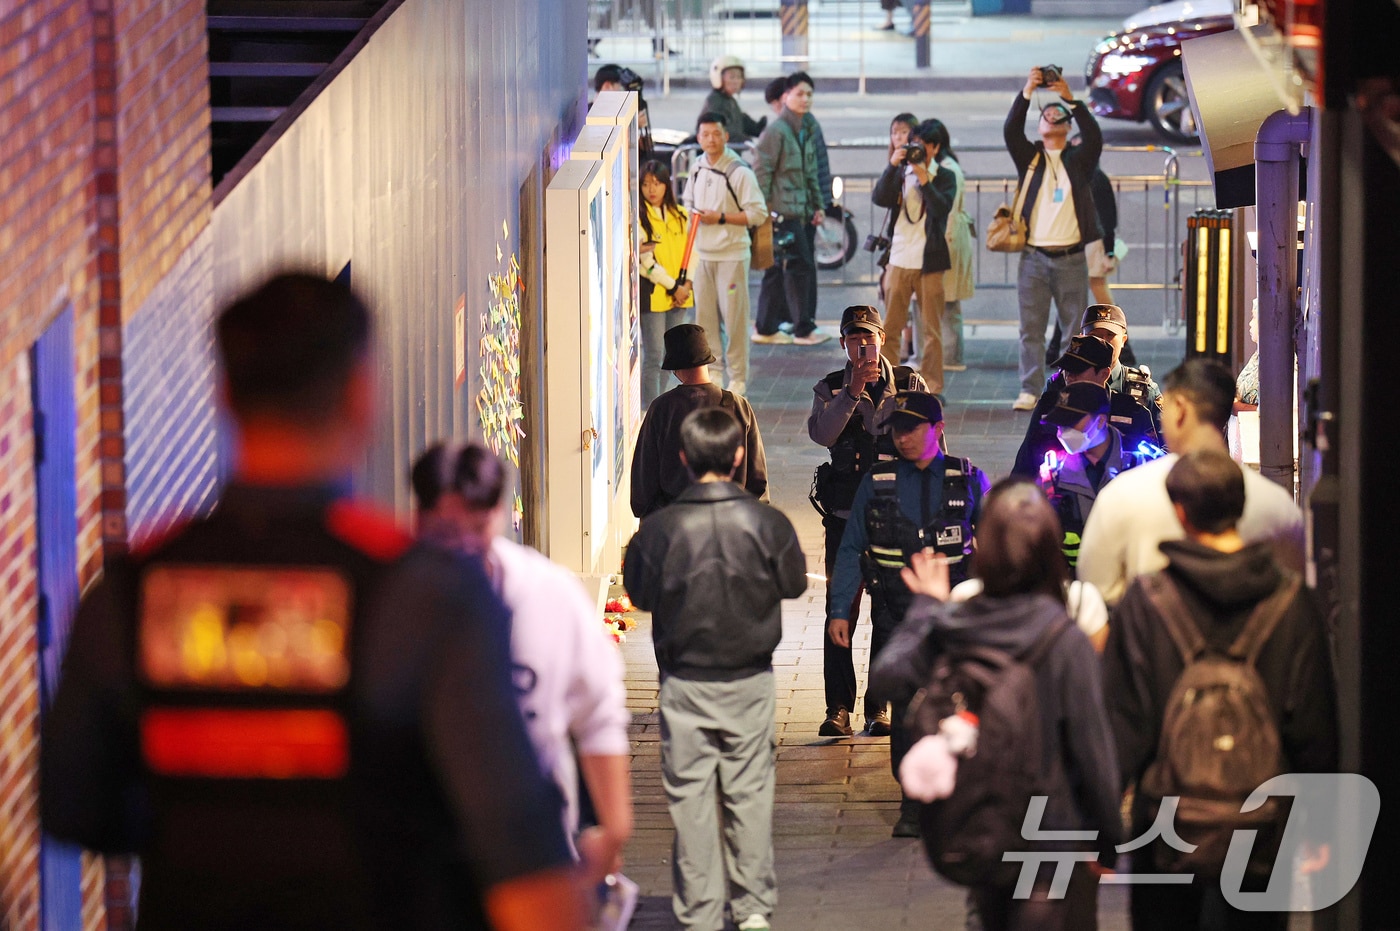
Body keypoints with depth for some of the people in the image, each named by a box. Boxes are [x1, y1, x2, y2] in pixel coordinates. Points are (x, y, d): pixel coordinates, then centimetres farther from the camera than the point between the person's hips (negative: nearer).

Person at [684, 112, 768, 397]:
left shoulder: (739, 172, -12)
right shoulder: (697, 168, 8)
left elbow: (758, 213, -13)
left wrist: (721, 218, -18)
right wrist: (691, 214, 1)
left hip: (732, 254, -6)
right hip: (702, 253, 6)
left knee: (734, 318, -3)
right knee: (704, 315, 9)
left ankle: (738, 378, 6)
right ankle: (713, 371, 20)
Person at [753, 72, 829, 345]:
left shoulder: (807, 132, 17)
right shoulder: (776, 131, -11)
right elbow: (763, 171, -13)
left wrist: (818, 205, 21)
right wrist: (762, 208, -17)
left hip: (799, 209, 9)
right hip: (782, 210, -9)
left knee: (778, 269, 11)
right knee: (799, 265, -9)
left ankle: (766, 328, 15)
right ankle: (803, 328, -4)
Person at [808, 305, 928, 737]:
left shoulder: (910, 384, 7)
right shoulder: (830, 388, 6)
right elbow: (821, 433, -12)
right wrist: (853, 391, -19)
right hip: (845, 514, 0)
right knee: (841, 613, -4)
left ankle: (879, 706, 12)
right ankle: (838, 709, -3)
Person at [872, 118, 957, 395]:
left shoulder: (944, 178, 4)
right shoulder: (900, 173, 10)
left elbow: (942, 207, -12)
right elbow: (879, 198, -5)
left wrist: (924, 180, -19)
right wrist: (892, 167, -14)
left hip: (929, 263, -2)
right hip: (899, 260, 2)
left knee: (932, 328, 2)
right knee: (890, 325, 2)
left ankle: (931, 385, 7)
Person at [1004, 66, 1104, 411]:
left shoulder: (1079, 160, 8)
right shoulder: (1029, 157, 10)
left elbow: (1094, 136, -10)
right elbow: (1011, 131, -7)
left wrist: (1069, 98, -19)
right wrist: (1027, 92, -18)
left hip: (1070, 259, 0)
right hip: (1034, 256, 0)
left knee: (1075, 328, 2)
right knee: (1031, 328, -1)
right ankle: (1030, 391, 1)